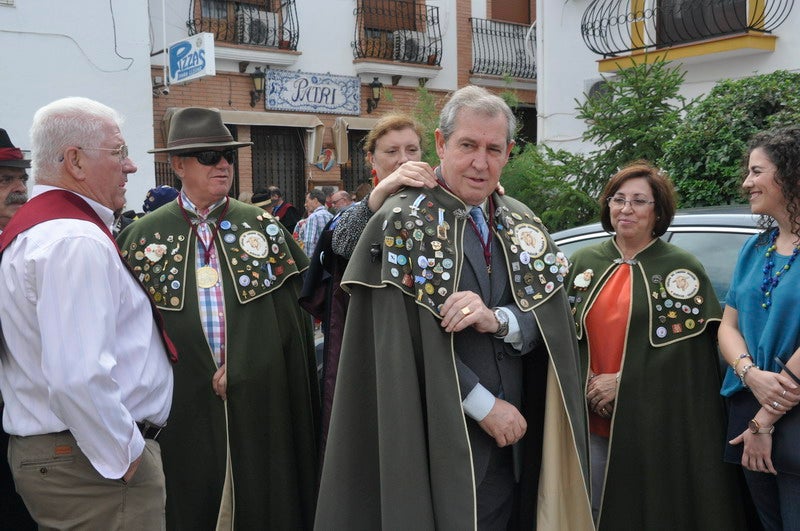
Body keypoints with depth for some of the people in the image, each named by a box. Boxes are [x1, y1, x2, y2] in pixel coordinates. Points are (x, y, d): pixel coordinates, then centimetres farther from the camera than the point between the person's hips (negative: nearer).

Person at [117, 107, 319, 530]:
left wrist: (241, 367, -10)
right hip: (184, 405, 0)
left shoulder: (264, 226, 4)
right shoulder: (145, 236, 2)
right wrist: (204, 377, -6)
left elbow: (288, 315, -1)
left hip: (262, 400, 1)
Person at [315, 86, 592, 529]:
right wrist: (485, 405, -13)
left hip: (511, 436, 5)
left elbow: (549, 322, 1)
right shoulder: (402, 223, -9)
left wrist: (497, 319, -20)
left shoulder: (522, 224, 7)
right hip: (437, 440, -5)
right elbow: (405, 343, -15)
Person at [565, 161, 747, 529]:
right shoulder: (583, 262, 8)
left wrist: (623, 382, -15)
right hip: (591, 423, 4)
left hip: (656, 426, -3)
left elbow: (690, 352, -9)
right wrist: (586, 389, -7)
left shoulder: (682, 270, -4)